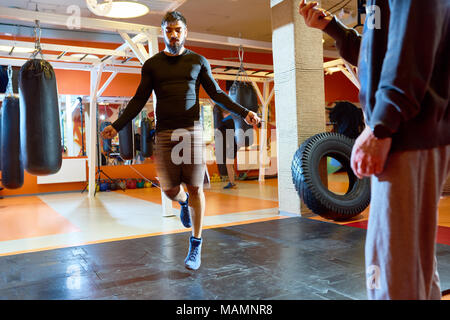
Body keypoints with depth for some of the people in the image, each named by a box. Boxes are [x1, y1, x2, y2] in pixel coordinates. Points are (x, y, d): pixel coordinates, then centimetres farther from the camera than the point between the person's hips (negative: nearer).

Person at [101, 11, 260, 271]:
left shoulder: (198, 61, 9)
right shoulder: (152, 65, 10)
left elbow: (217, 94, 10)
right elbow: (139, 100, 10)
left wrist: (243, 112, -1)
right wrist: (117, 126, 2)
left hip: (192, 131, -1)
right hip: (165, 133, 1)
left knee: (195, 189, -1)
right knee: (170, 189, 1)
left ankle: (196, 245, 13)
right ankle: (183, 201, 41)